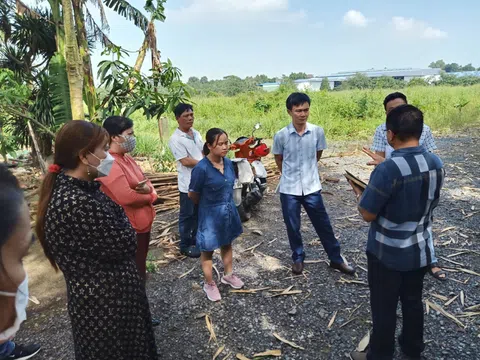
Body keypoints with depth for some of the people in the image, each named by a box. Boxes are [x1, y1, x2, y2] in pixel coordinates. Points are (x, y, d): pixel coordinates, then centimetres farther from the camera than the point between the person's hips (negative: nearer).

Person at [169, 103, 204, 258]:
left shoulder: (196, 134, 9)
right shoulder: (175, 139, -16)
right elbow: (185, 161, -20)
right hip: (188, 184, -7)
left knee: (199, 213, 18)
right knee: (187, 215, 5)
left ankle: (196, 239, 34)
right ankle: (185, 245, 20)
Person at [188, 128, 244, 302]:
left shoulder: (228, 163, -5)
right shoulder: (201, 168, -24)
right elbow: (192, 195, -13)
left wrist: (227, 203, 12)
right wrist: (208, 205, 3)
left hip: (229, 210, 6)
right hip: (210, 214, -6)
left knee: (227, 244, 23)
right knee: (208, 249, 12)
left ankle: (228, 275, 45)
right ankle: (209, 284, 31)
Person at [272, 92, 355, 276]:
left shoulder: (318, 131, -7)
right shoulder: (281, 136, -11)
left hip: (312, 187, 1)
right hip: (289, 189, -1)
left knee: (323, 224, 11)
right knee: (293, 227, 12)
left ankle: (336, 259, 28)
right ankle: (298, 258, 33)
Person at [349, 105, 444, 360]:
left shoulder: (388, 170, -28)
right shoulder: (436, 163, -6)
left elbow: (368, 215, -21)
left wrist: (359, 192, -2)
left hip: (388, 254, -7)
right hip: (421, 251, 7)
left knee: (384, 308, 12)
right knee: (413, 301, 25)